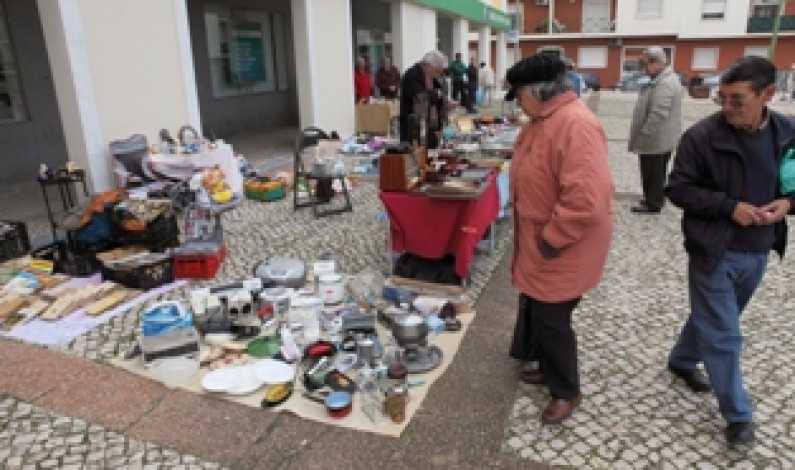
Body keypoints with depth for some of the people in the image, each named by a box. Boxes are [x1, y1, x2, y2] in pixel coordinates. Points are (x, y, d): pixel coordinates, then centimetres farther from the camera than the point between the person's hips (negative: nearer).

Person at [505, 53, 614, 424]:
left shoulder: (576, 124, -26)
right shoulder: (543, 120, 7)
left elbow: (586, 199, -33)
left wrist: (551, 241, -23)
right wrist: (535, 240, 17)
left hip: (561, 251, -9)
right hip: (537, 244, 9)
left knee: (551, 320, 4)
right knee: (535, 313, 21)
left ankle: (566, 391, 26)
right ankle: (549, 368, 42)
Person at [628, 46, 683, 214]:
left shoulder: (664, 84, -23)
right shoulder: (665, 79, 13)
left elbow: (658, 114, -28)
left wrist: (644, 135, -22)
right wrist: (645, 135, 20)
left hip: (656, 139, -10)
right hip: (661, 138, 10)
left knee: (653, 173, 1)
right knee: (657, 172, 19)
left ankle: (653, 203, 11)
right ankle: (655, 199, 31)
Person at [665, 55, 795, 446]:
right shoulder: (702, 135, -15)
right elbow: (678, 189, -12)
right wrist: (729, 206, -22)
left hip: (758, 252, 5)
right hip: (714, 252, -5)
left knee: (711, 320, 23)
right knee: (722, 335, 3)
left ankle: (682, 360, 48)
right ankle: (738, 415, 18)